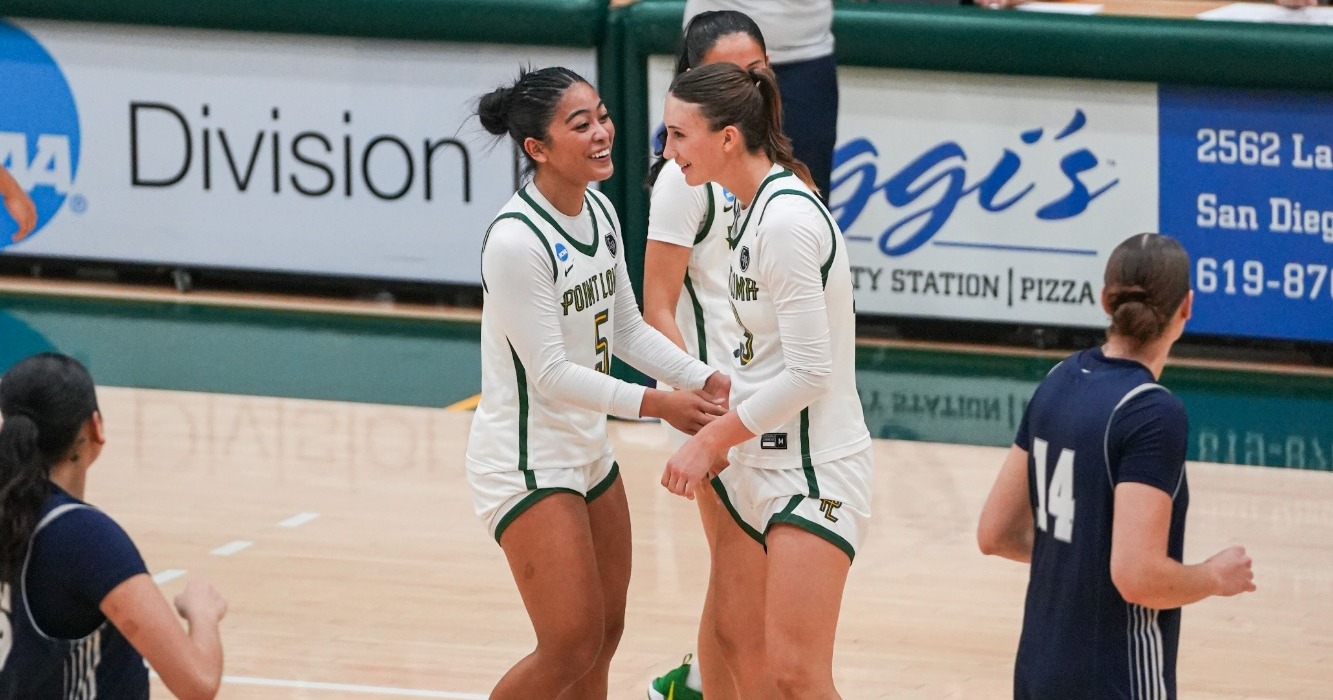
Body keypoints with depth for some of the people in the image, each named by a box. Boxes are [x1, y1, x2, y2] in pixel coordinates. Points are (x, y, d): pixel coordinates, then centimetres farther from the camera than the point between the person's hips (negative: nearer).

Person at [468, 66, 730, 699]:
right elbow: (551, 374, -23)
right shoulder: (515, 242, -24)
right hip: (526, 465, -9)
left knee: (603, 636, 14)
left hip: (587, 452, 9)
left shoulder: (599, 212, 3)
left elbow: (627, 329, 12)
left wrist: (704, 381, -2)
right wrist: (655, 404, -21)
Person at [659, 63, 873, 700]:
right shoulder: (753, 206, 8)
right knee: (737, 644, 18)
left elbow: (809, 372, -23)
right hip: (760, 462, 10)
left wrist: (710, 440, -15)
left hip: (814, 468, -10)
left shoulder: (787, 219, -22)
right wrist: (721, 436, 9)